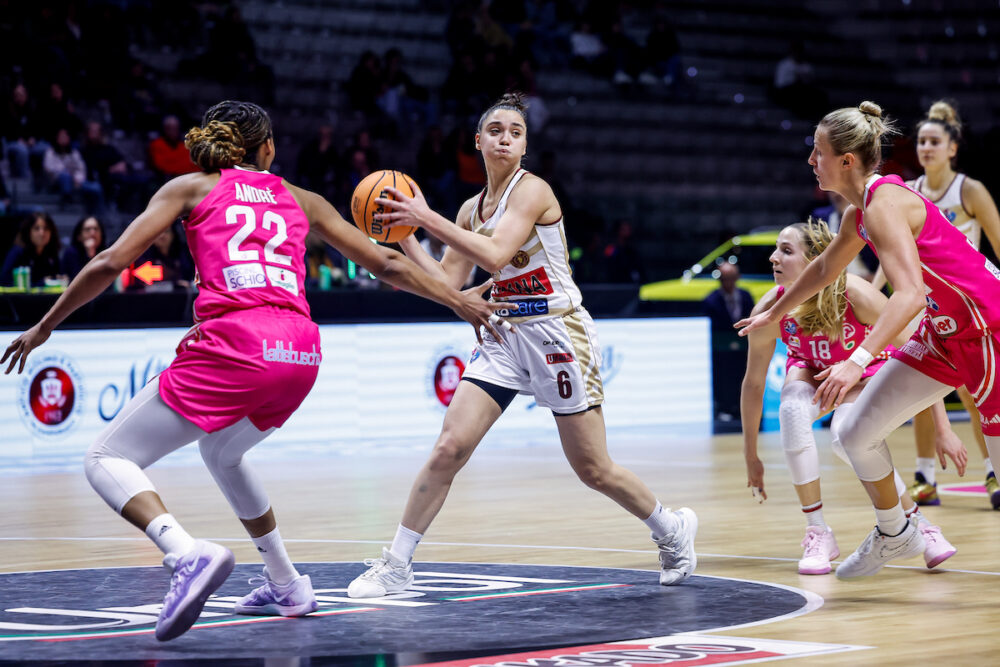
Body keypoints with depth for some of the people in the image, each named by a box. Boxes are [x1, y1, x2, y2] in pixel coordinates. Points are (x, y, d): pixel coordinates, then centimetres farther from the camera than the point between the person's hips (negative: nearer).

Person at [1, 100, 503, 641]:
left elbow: (111, 262, 8)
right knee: (222, 455, 33)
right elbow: (386, 264, 25)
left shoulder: (190, 187, 15)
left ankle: (188, 555, -24)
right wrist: (458, 301, 37)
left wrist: (44, 327, 17)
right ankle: (287, 587, 34)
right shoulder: (301, 201, 24)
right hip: (301, 352, 5)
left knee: (107, 460, 2)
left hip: (234, 345, -5)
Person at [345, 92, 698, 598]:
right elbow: (446, 282, 9)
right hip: (504, 333, 6)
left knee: (592, 469, 2)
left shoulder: (532, 190, -13)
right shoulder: (472, 209, 9)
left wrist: (428, 218, -27)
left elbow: (495, 255, -27)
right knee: (449, 448, -8)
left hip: (557, 334, -6)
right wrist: (405, 234, -1)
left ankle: (672, 530, 27)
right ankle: (396, 565, -2)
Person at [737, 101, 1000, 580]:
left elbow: (910, 294, -35)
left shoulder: (884, 203, -23)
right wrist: (774, 313, 40)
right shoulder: (859, 211, 6)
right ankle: (893, 535, 25)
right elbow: (825, 269, 27)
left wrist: (858, 360, -44)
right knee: (856, 434, 6)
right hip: (943, 333, 9)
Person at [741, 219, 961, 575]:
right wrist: (751, 456, -7)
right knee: (792, 409, -32)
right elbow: (752, 385, -13)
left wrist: (943, 429, -29)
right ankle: (817, 533, -19)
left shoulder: (856, 295, -36)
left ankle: (919, 524, -11)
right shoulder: (769, 310, -27)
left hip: (866, 369, -2)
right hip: (810, 370, 3)